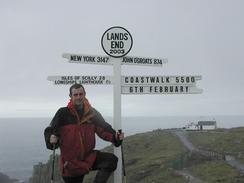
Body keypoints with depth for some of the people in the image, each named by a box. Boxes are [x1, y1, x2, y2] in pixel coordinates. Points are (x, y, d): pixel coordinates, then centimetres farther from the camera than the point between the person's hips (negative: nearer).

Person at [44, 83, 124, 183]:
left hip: (89, 156, 2)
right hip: (70, 160, -2)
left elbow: (103, 129, 3)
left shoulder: (92, 113, 1)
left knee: (112, 160, -17)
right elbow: (49, 130, -6)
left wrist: (115, 136, -16)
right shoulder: (63, 113, -8)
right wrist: (51, 139, -29)